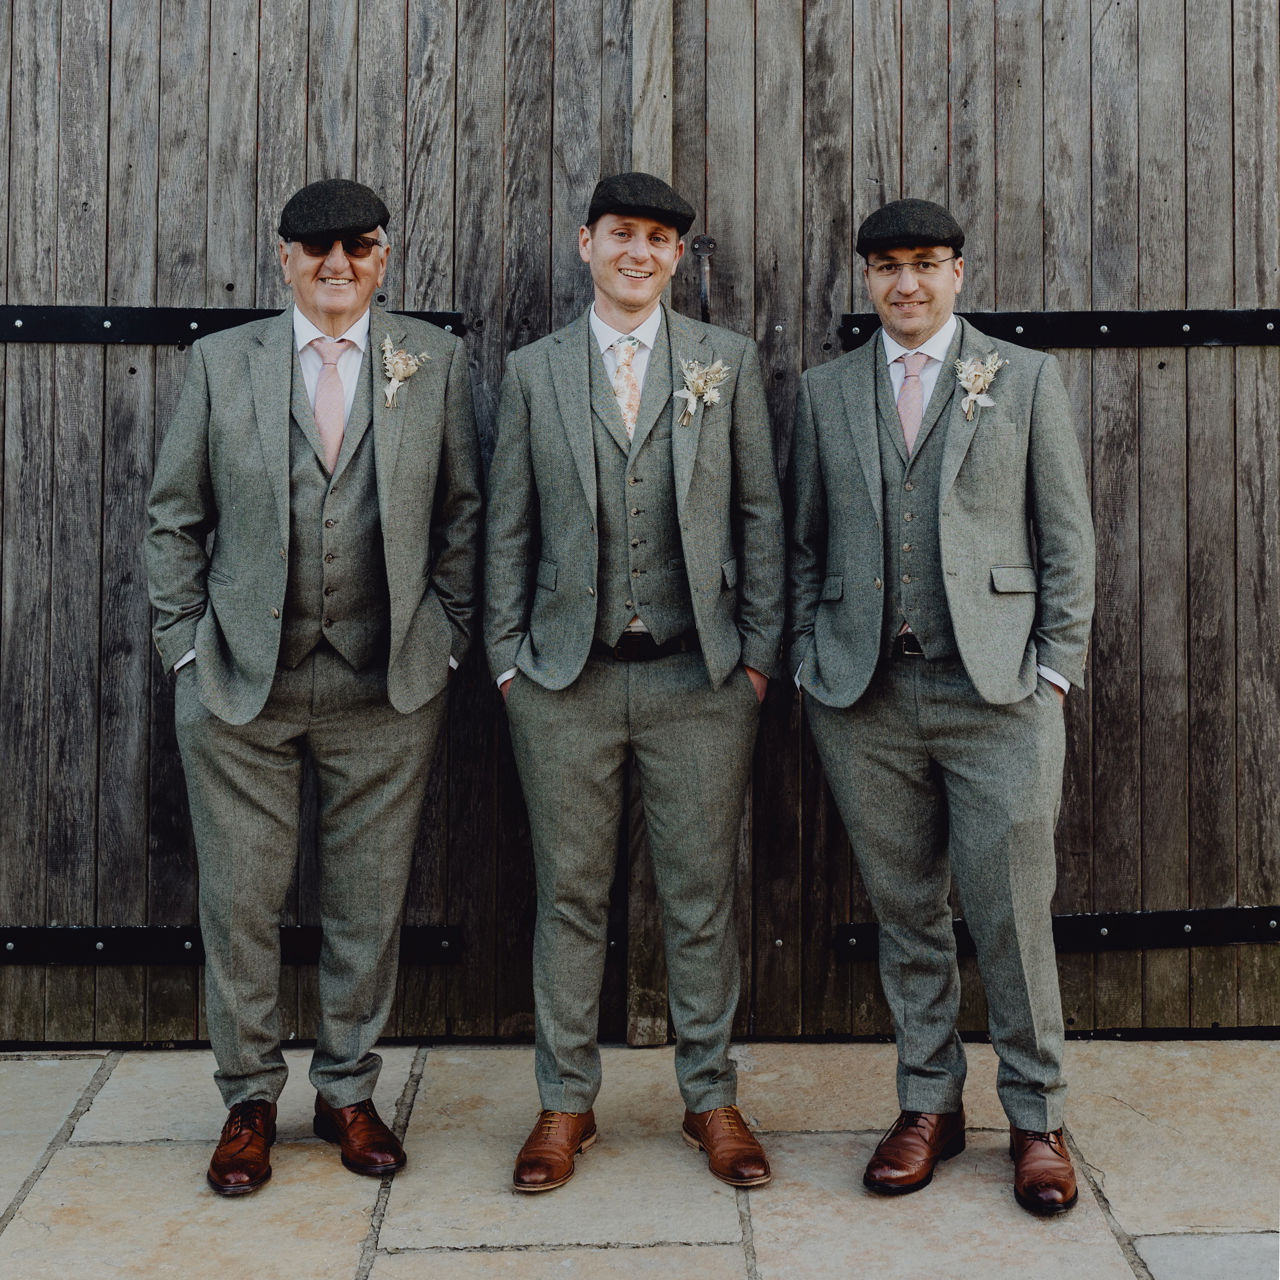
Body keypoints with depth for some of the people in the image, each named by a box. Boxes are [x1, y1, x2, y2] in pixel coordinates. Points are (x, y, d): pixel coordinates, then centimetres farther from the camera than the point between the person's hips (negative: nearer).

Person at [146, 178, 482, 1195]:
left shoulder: (435, 360, 5)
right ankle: (250, 1101, 24)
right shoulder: (223, 361, 5)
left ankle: (349, 1092, 26)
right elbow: (174, 516, 8)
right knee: (240, 902, 6)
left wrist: (447, 638, 2)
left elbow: (463, 512, 8)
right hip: (237, 686, 0)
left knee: (370, 903, 8)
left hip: (388, 688, 0)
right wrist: (187, 642, 1)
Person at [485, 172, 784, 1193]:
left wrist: (760, 652, 0)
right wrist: (507, 657, 2)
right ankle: (566, 1101, 22)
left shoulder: (728, 362, 7)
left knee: (703, 893, 7)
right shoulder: (533, 371, 8)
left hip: (700, 676, 0)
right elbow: (508, 528, 8)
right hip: (566, 677, 1)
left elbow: (761, 514, 5)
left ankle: (712, 1099, 22)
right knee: (571, 894, 8)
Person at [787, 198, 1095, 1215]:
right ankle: (929, 1104, 23)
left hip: (997, 689, -2)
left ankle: (1037, 1118, 16)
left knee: (1012, 914, 0)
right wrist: (810, 662, 5)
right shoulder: (826, 392, 13)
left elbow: (1068, 538, 5)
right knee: (905, 912, 9)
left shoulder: (1027, 379, 7)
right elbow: (806, 542, 14)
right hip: (865, 696, 2)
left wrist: (1054, 668, -3)